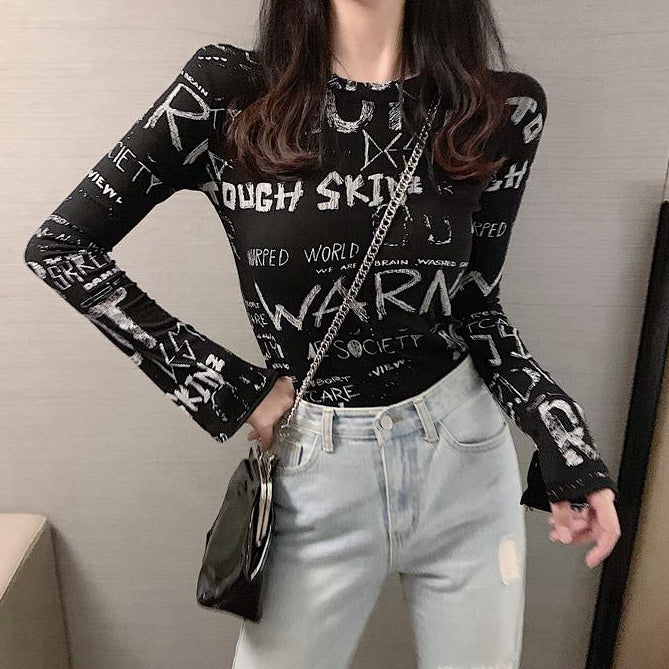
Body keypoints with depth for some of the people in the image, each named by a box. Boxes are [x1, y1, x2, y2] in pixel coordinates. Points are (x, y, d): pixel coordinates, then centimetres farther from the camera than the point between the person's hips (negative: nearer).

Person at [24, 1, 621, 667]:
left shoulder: (508, 108, -4)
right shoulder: (228, 92, -11)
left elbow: (475, 305, 4)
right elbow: (59, 246, -6)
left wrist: (568, 447, -8)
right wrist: (228, 387, -10)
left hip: (468, 461, 3)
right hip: (319, 474, -1)